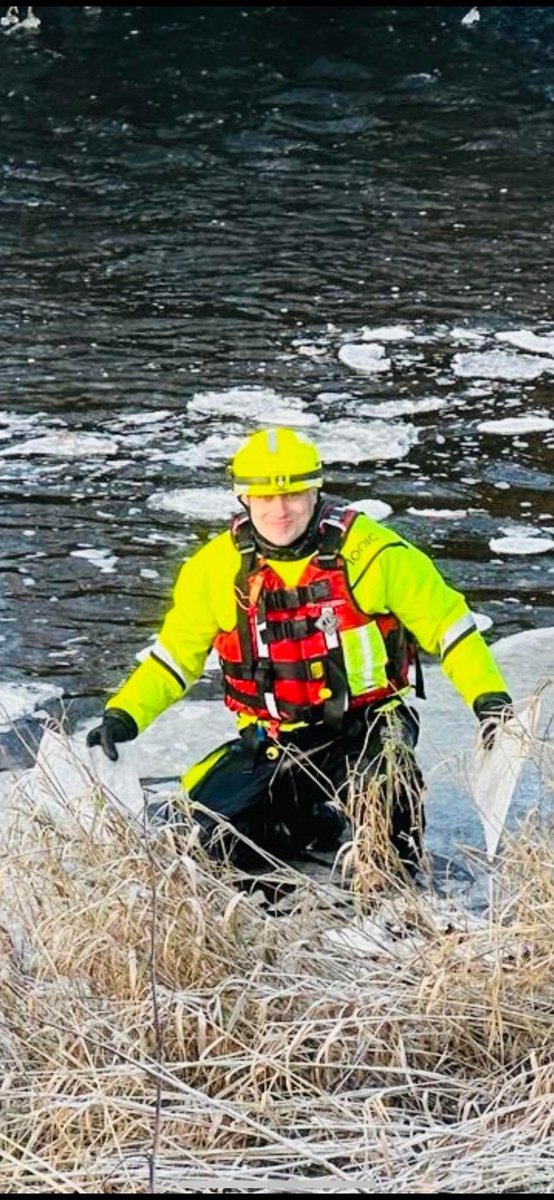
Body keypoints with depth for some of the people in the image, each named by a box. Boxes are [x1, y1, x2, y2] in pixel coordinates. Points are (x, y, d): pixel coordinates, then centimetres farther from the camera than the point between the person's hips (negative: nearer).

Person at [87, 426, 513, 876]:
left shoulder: (372, 552, -10)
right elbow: (175, 654, 9)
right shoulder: (218, 566, -2)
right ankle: (320, 824, 12)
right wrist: (123, 715, -4)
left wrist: (489, 698, -13)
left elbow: (445, 622, -2)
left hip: (367, 727, -3)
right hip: (275, 740, 3)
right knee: (214, 831, -15)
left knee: (378, 783, -35)